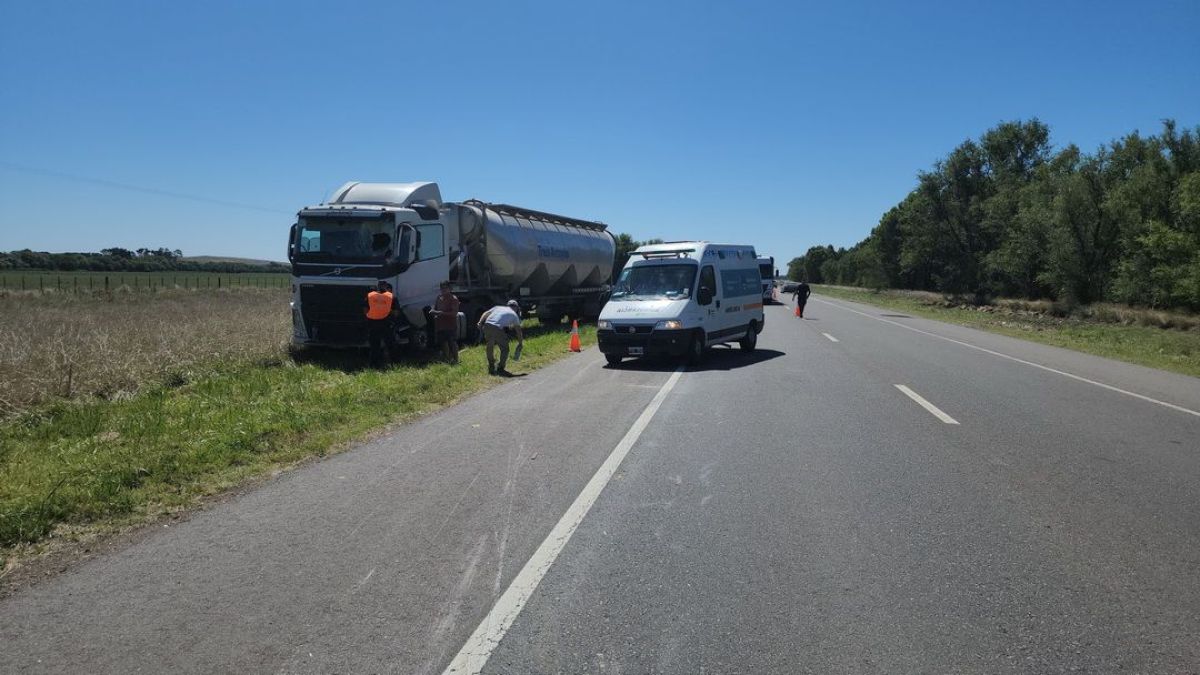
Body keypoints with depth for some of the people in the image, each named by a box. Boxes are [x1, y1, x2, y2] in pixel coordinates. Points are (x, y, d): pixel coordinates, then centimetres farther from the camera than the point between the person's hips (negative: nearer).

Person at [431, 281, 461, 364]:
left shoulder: (453, 299, -10)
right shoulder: (439, 297, 10)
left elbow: (454, 313, -17)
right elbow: (434, 308, 18)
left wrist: (442, 313, -25)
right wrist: (434, 312, -6)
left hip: (451, 325, -7)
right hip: (441, 325, 7)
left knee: (452, 343, -3)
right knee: (444, 342, 13)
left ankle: (455, 359, 6)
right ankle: (448, 358, 25)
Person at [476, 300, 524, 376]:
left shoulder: (498, 307, 30)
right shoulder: (514, 315, 22)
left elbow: (485, 314, 15)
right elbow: (519, 330, 24)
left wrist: (480, 322, 5)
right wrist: (520, 343, 32)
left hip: (487, 326, 4)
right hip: (497, 329, -4)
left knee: (490, 347, 21)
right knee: (504, 349, 12)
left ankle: (491, 368, 30)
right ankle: (500, 369, 11)